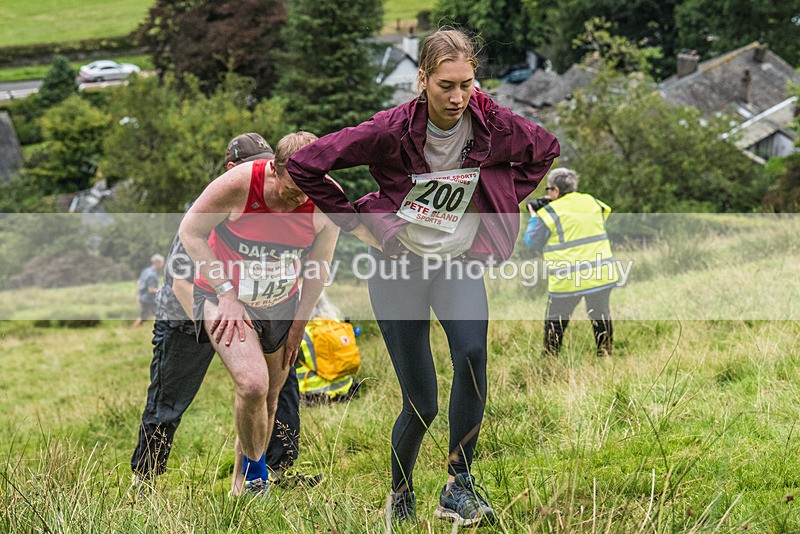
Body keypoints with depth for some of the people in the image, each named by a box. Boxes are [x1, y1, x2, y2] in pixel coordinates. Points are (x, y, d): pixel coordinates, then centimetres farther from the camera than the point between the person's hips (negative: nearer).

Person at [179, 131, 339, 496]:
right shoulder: (239, 185, -27)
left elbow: (318, 268, -3)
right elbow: (190, 231, -13)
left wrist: (298, 326, 2)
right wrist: (226, 293, -17)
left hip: (281, 305, 4)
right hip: (225, 297, -4)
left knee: (270, 398, 9)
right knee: (253, 384, -23)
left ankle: (241, 487, 30)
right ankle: (255, 471, 2)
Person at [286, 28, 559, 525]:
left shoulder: (493, 125, -10)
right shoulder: (392, 131, -18)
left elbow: (545, 149, 12)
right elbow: (304, 165, -12)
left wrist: (504, 202, 5)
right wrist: (355, 221, -7)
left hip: (460, 261, 2)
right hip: (400, 265, -2)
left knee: (472, 353, -30)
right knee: (422, 406, -2)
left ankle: (459, 485, -19)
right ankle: (400, 496, 27)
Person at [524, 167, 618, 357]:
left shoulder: (550, 213, -8)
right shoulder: (592, 203, 7)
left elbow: (533, 242, -1)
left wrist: (533, 217, 15)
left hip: (567, 281, -4)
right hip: (601, 275, 4)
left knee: (555, 323, 10)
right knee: (601, 318, 17)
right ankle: (605, 355, 19)